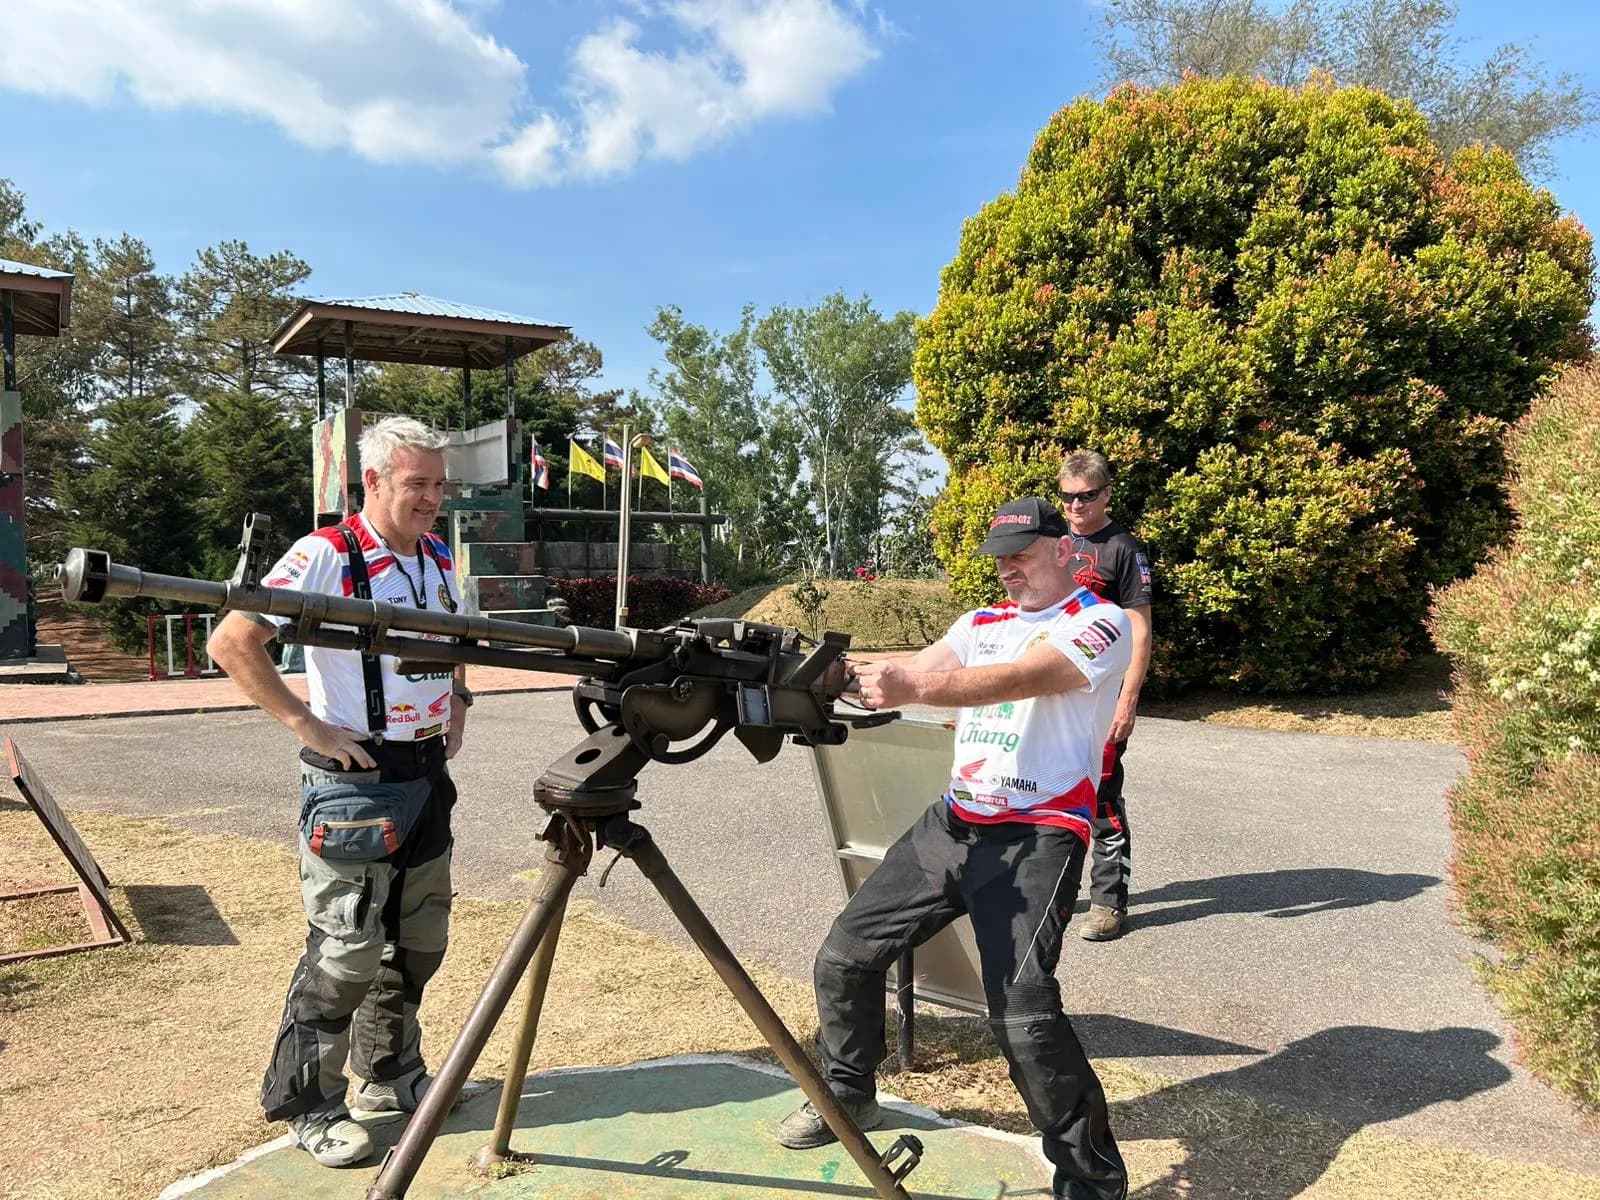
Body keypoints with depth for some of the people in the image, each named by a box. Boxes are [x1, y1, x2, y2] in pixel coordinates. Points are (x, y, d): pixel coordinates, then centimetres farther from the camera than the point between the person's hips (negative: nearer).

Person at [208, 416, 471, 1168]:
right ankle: (307, 1105, 18)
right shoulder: (327, 555, -15)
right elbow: (232, 642, -18)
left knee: (419, 938, 16)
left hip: (428, 773, 8)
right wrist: (308, 726, -19)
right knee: (346, 950, -2)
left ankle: (390, 1076, 34)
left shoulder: (440, 559, 8)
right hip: (353, 780, -7)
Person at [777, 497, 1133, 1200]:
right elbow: (919, 667, -1)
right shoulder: (982, 623, 15)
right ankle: (847, 1095, 33)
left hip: (1036, 838, -7)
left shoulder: (1100, 623, -7)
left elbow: (1014, 679, -24)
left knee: (1023, 1014, -22)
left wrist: (909, 688, -38)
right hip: (951, 823, 7)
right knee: (844, 956, 7)